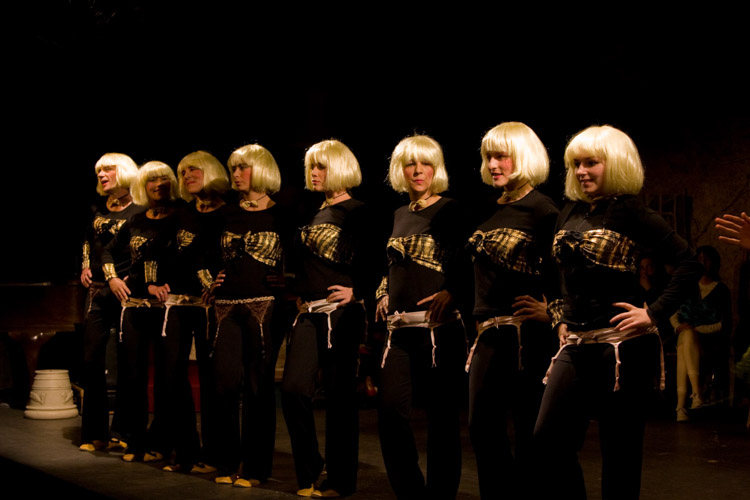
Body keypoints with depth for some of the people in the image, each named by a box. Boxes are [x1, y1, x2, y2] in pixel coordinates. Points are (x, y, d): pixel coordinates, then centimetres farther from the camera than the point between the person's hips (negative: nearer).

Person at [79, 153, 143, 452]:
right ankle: (94, 434, 9)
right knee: (92, 360, 2)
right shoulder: (98, 210, 14)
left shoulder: (140, 210, -3)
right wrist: (85, 267, 9)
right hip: (97, 291, 6)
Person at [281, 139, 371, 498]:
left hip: (340, 313, -7)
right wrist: (300, 294, 13)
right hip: (309, 312, 7)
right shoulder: (315, 212, 17)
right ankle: (308, 471, 12)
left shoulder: (356, 213, -5)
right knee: (293, 388, -1)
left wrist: (356, 292, -18)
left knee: (339, 394, -1)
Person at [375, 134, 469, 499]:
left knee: (441, 416, 0)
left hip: (438, 325, -6)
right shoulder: (400, 215, 17)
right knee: (391, 411, 1)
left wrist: (451, 292, -22)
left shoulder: (450, 210, -2)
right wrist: (384, 294, 13)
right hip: (400, 327, 6)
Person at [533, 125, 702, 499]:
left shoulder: (630, 213, -7)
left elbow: (688, 264, -12)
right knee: (548, 439, 0)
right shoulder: (570, 213, 11)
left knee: (620, 450, 2)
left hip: (621, 346, -6)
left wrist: (654, 313, -15)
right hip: (576, 346, 6)